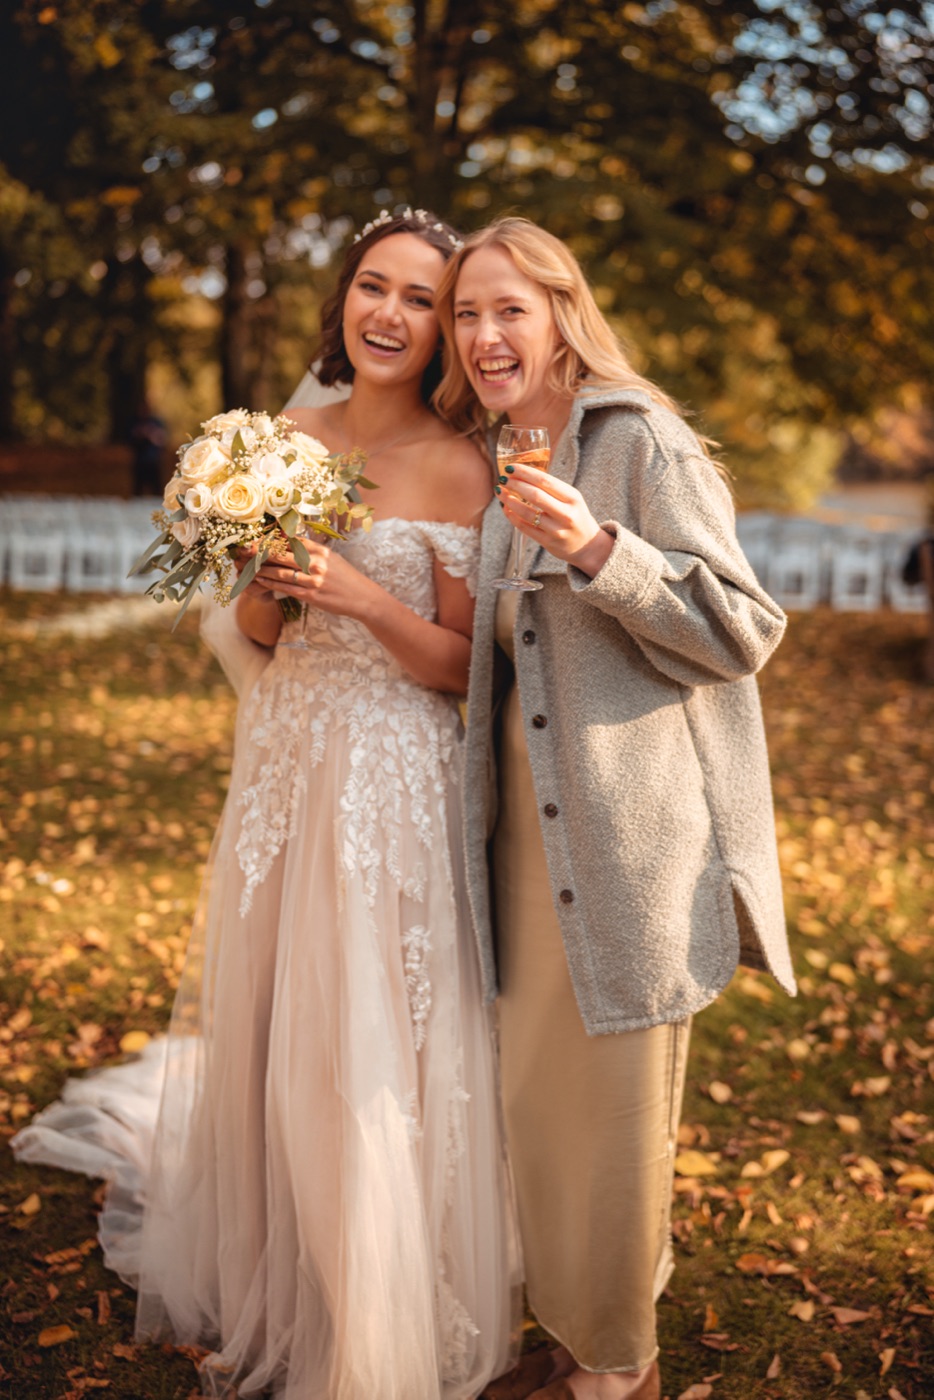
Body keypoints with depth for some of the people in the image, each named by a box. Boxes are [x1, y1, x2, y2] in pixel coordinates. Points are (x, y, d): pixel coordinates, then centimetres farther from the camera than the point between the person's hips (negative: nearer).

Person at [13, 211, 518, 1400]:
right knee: (263, 1030, 15)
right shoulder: (295, 436, 6)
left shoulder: (458, 471, -9)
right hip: (283, 765, 6)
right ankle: (273, 1298, 37)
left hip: (392, 779, -5)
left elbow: (461, 668, -8)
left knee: (366, 1059, 3)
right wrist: (266, 585, -12)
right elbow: (258, 637, 10)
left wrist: (366, 598, -23)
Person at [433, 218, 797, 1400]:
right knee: (535, 1092, 12)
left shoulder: (640, 441, -9)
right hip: (531, 822, 7)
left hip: (632, 834, -7)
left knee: (611, 1103, 3)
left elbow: (744, 631, -13)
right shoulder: (495, 466, 14)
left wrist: (597, 549, -24)